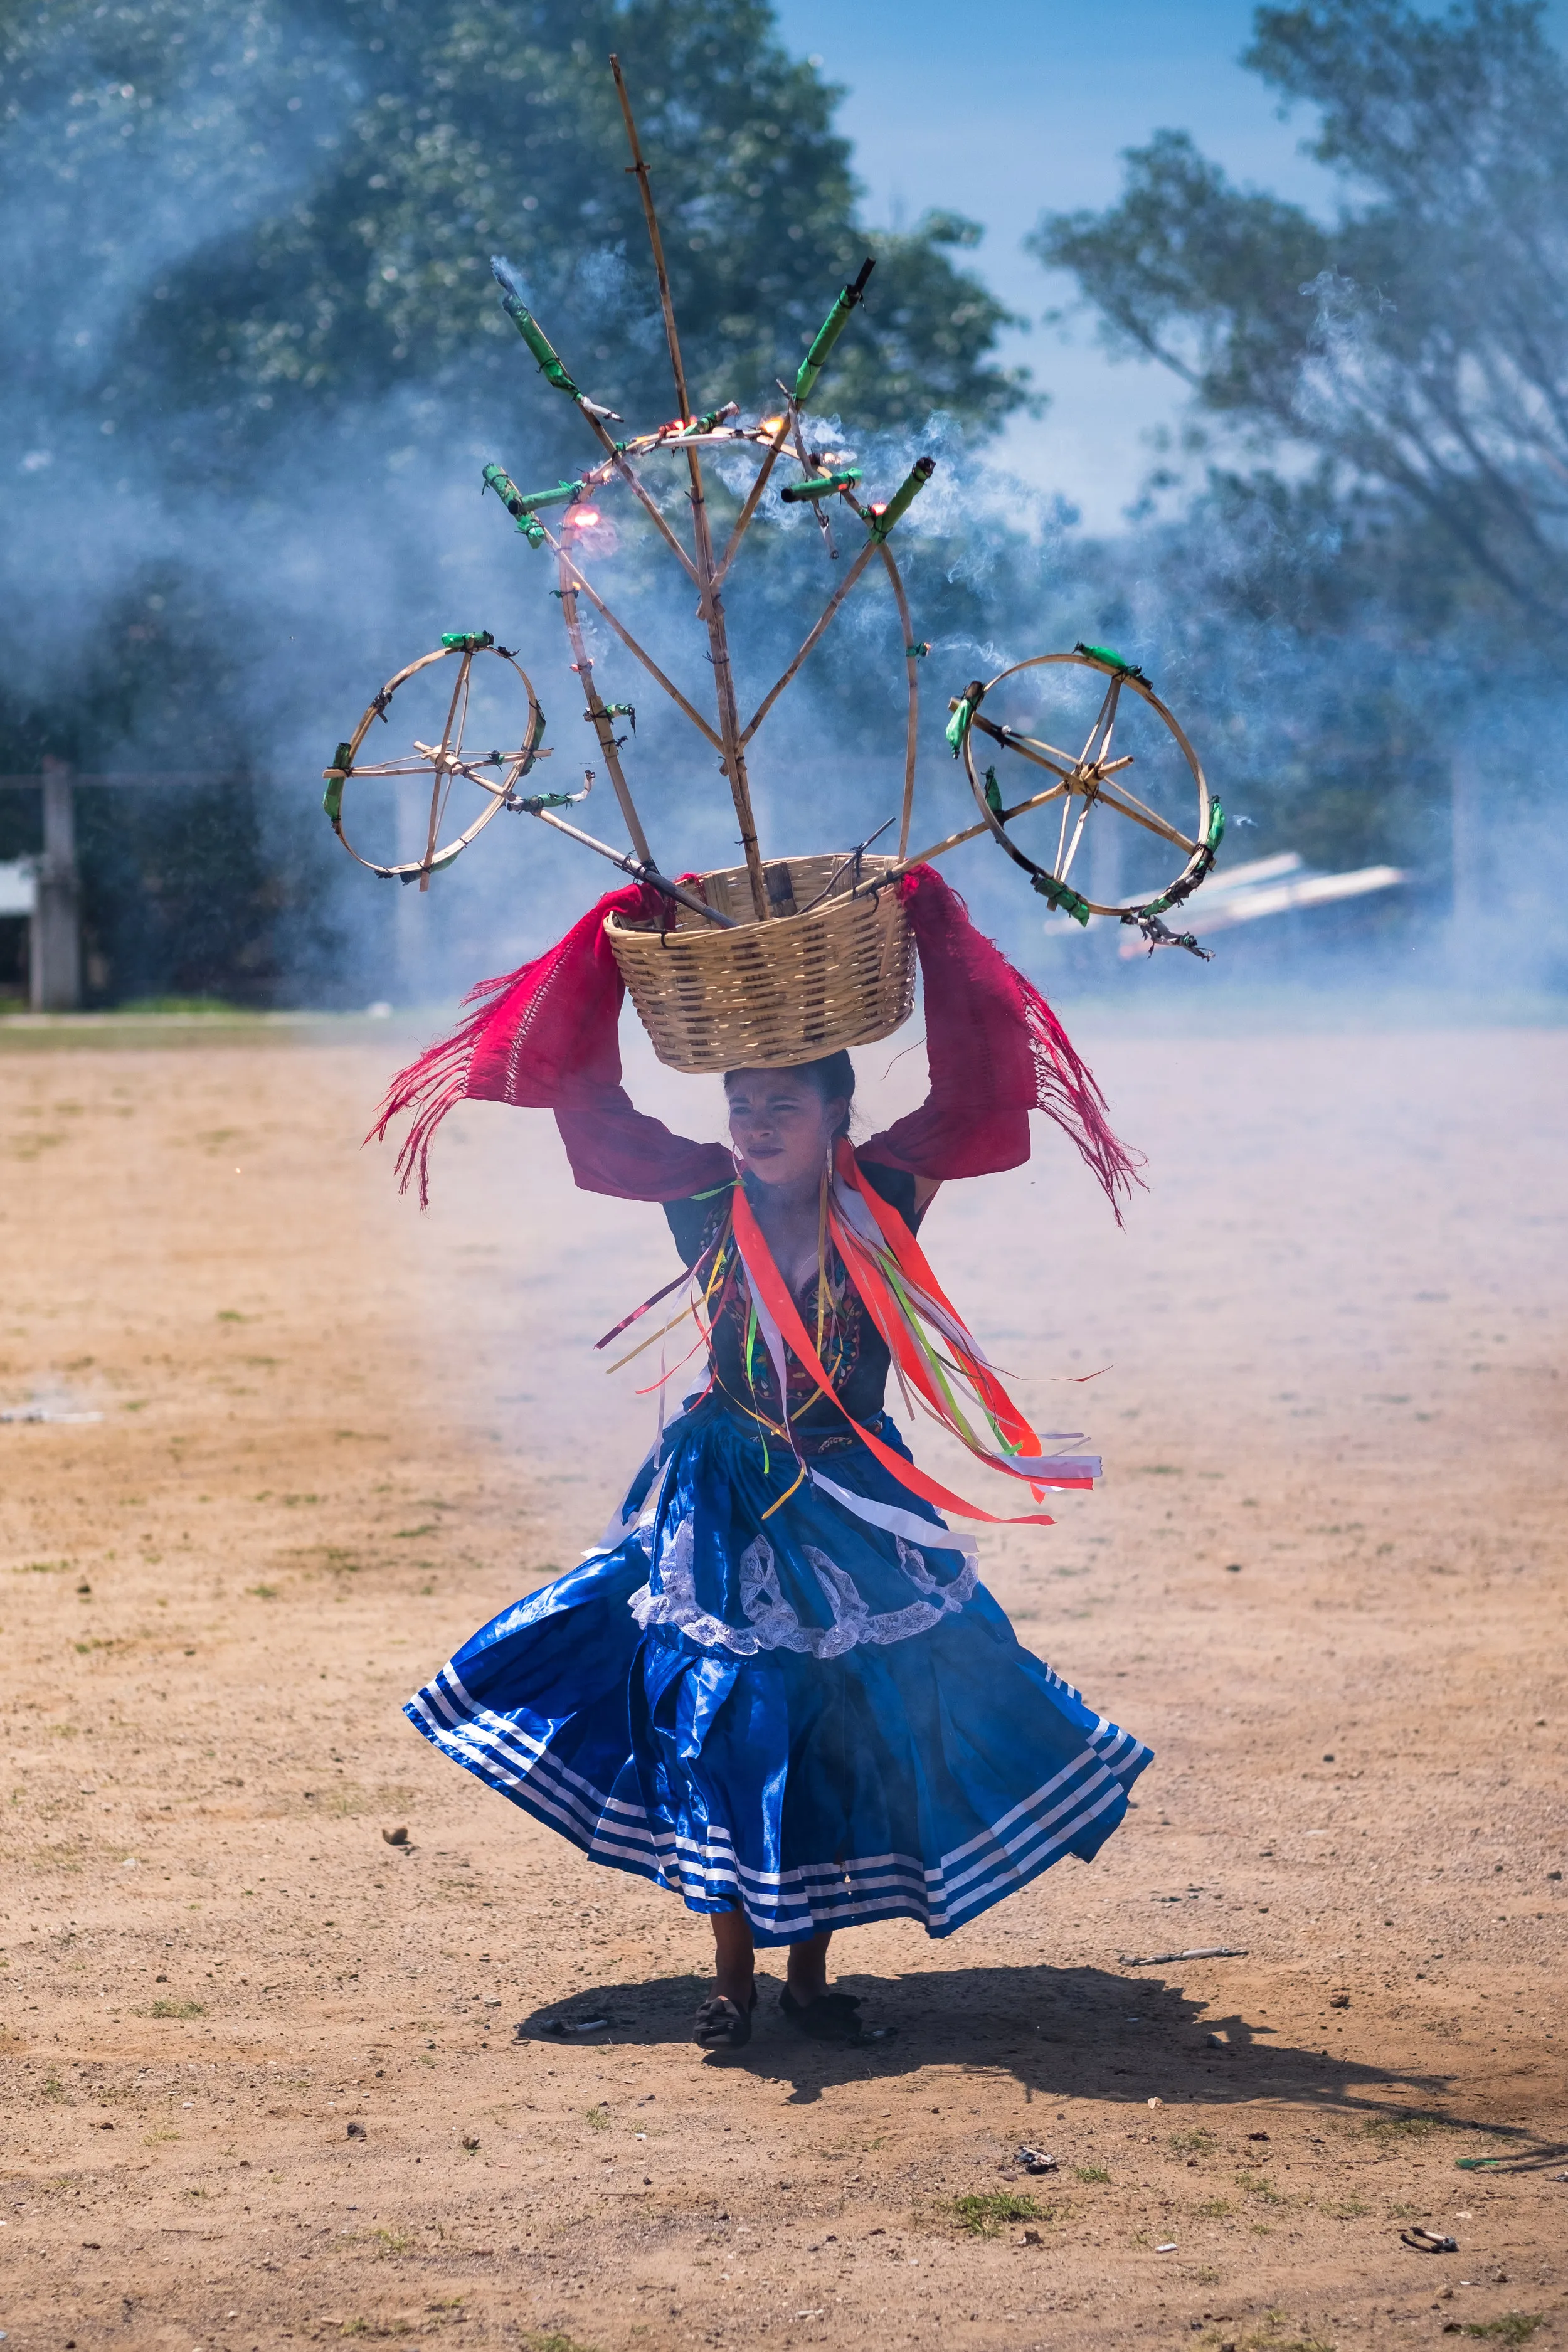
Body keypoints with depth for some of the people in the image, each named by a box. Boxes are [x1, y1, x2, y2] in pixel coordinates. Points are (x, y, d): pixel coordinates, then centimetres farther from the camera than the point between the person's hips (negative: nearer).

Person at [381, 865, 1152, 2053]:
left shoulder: (884, 1200, -6)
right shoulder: (703, 1198, -4)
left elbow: (974, 1094, -14)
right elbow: (587, 1096, -6)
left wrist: (934, 931, -18)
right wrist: (616, 939, -13)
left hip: (852, 1508, 0)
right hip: (719, 1509, 0)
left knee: (847, 1735, 3)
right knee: (717, 1731, 1)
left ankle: (810, 1969, 18)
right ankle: (733, 1975, 15)